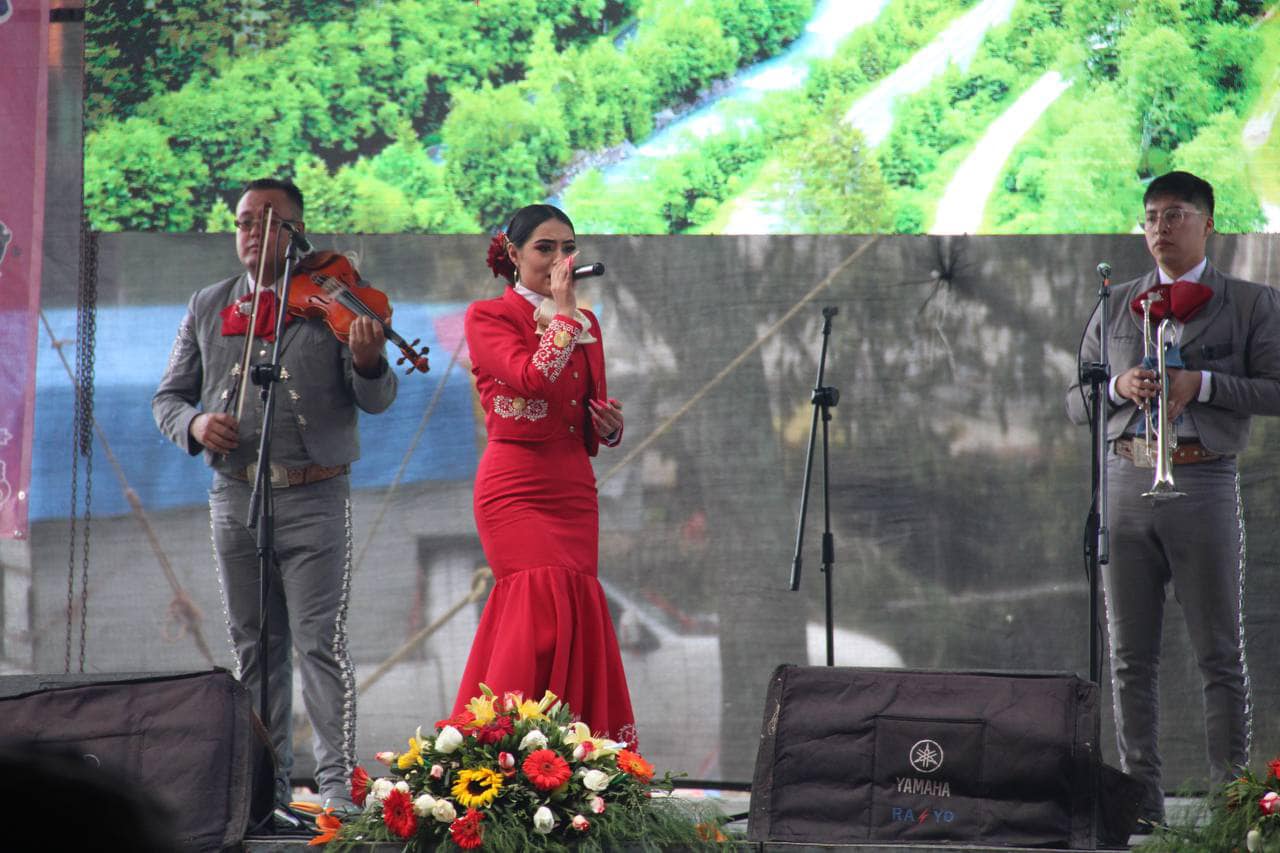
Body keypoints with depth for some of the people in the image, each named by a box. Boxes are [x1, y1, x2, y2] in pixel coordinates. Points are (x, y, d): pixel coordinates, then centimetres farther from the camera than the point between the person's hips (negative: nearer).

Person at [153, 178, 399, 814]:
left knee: (320, 643, -9)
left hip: (314, 500, -4)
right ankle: (267, 781, 15)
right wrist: (194, 423, -8)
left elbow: (376, 400, -7)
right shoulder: (207, 309, 11)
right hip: (236, 499, 4)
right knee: (255, 646, 9)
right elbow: (168, 397, 15)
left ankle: (339, 784, -8)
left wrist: (368, 362, -30)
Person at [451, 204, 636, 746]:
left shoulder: (584, 325, 18)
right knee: (555, 602, -19)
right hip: (515, 489, -6)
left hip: (574, 490, 6)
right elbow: (532, 375, -19)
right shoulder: (487, 318, 0)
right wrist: (563, 312, -10)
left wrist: (609, 426, 3)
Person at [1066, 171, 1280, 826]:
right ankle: (1140, 799, 7)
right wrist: (1119, 386, -4)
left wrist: (1202, 384, -12)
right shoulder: (1116, 306, 16)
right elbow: (1076, 403, 17)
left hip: (1203, 483, -3)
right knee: (1130, 658, 3)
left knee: (1220, 655, -1)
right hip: (1125, 483, 3)